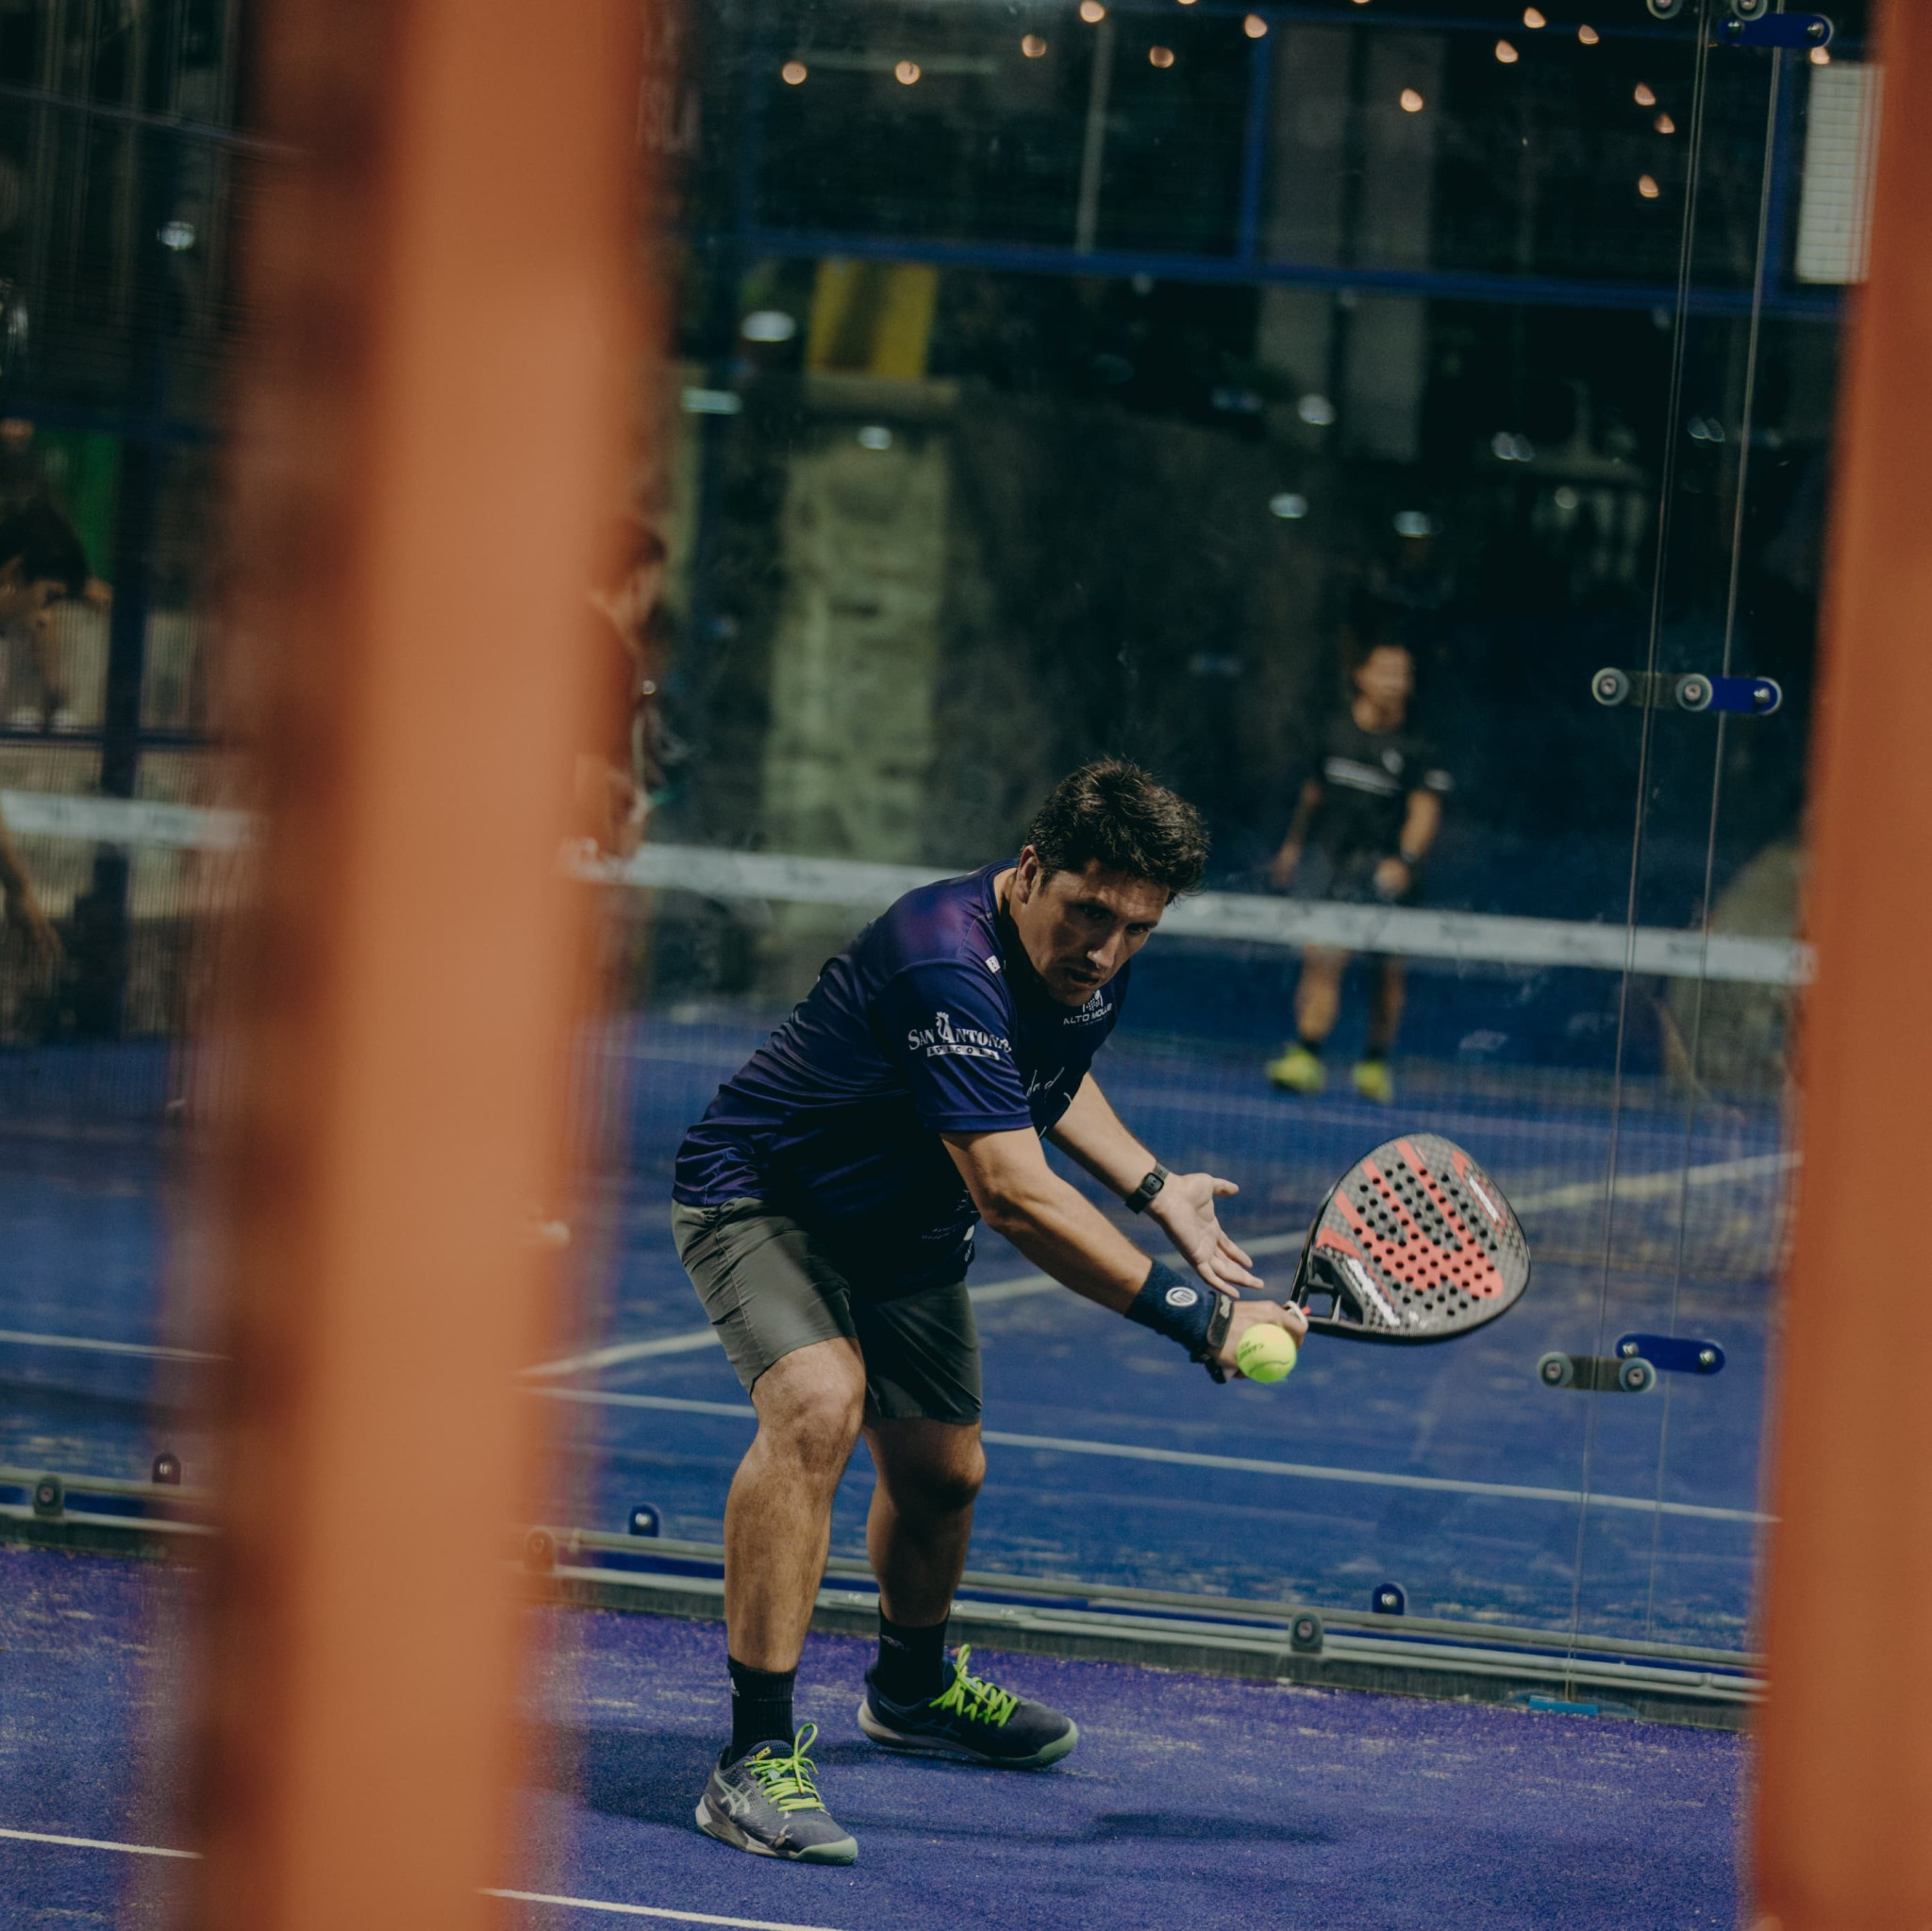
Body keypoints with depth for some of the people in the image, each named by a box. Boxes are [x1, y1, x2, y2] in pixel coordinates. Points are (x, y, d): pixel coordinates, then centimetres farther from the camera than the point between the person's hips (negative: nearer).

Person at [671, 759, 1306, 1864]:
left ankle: (913, 1687, 52)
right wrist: (1198, 1319, -45)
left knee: (941, 1473, 19)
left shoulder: (1098, 966, -10)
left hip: (907, 1227, 8)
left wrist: (1154, 1187, 3)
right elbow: (1016, 1196, -45)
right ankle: (757, 1760, -32)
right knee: (820, 1404, -33)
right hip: (762, 1194, -8)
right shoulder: (948, 966, -38)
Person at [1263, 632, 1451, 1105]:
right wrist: (1293, 845, 30)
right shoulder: (1336, 730, 11)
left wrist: (1404, 861, -23)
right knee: (1323, 959, -12)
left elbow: (1425, 812, -7)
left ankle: (1375, 1062, 19)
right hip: (1328, 857, 1)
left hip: (1382, 870, -1)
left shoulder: (1416, 749, 0)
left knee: (1385, 970, 4)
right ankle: (1306, 1056, -13)